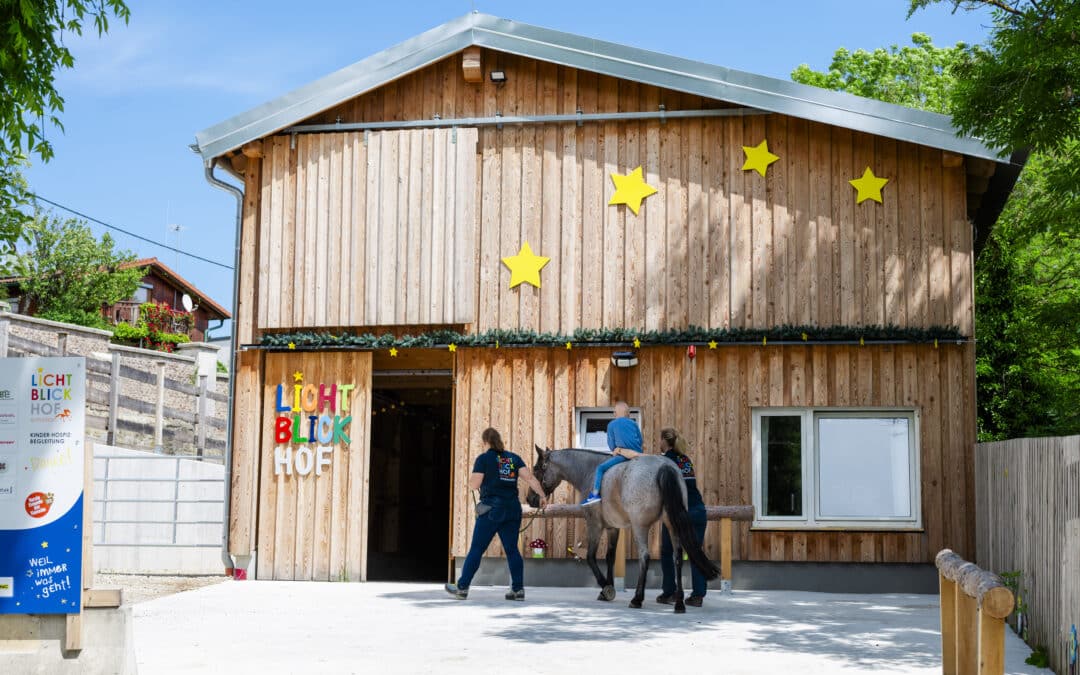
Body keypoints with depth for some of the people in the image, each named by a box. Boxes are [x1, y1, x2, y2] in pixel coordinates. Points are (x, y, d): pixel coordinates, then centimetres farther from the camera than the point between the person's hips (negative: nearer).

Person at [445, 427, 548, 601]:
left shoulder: (484, 459, -3)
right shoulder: (514, 458, 10)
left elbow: (473, 485, -5)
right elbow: (530, 478, 0)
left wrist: (473, 477, 15)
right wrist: (542, 495, -1)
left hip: (491, 509, -4)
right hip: (513, 509, 4)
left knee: (476, 549, 1)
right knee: (512, 549, 7)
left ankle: (462, 588, 6)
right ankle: (518, 589, 3)